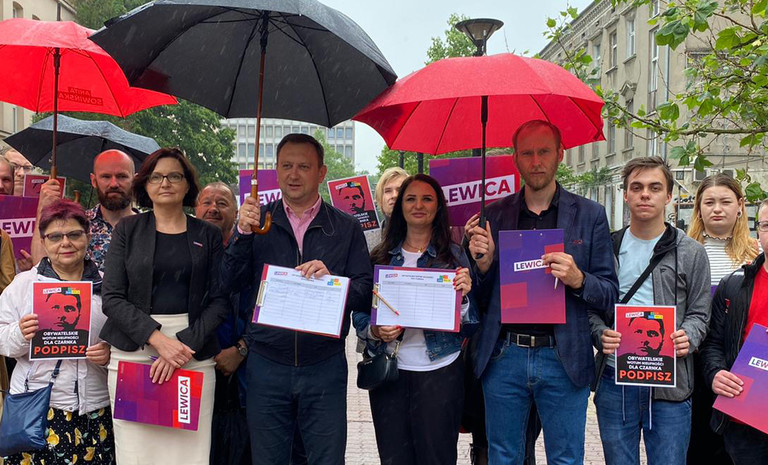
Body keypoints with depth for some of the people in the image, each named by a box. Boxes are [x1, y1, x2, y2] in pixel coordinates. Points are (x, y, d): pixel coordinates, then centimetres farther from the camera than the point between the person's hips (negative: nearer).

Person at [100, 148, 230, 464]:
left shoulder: (208, 235, 9)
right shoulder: (128, 229, 7)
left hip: (193, 352, 0)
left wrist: (184, 344, -10)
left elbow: (219, 300, 4)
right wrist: (157, 338, -13)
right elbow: (112, 297, 0)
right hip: (133, 350, 0)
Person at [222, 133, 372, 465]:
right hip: (266, 366, 1)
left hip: (325, 367, -1)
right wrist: (243, 234, -15)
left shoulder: (346, 228, 4)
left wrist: (332, 279, -20)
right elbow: (231, 284, -1)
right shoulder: (257, 220, 6)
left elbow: (365, 294, -1)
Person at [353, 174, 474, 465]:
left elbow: (469, 323, 1)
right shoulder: (380, 257, 8)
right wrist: (375, 332, -11)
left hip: (440, 372, -2)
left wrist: (463, 295, -18)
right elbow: (360, 314, 9)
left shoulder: (454, 255, 3)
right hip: (389, 372, 2)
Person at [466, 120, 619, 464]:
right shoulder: (495, 213, 7)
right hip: (503, 357, 2)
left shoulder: (590, 215, 2)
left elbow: (610, 294, 2)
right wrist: (483, 263, -10)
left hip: (563, 359, -1)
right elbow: (482, 298, 11)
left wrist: (578, 279, -18)